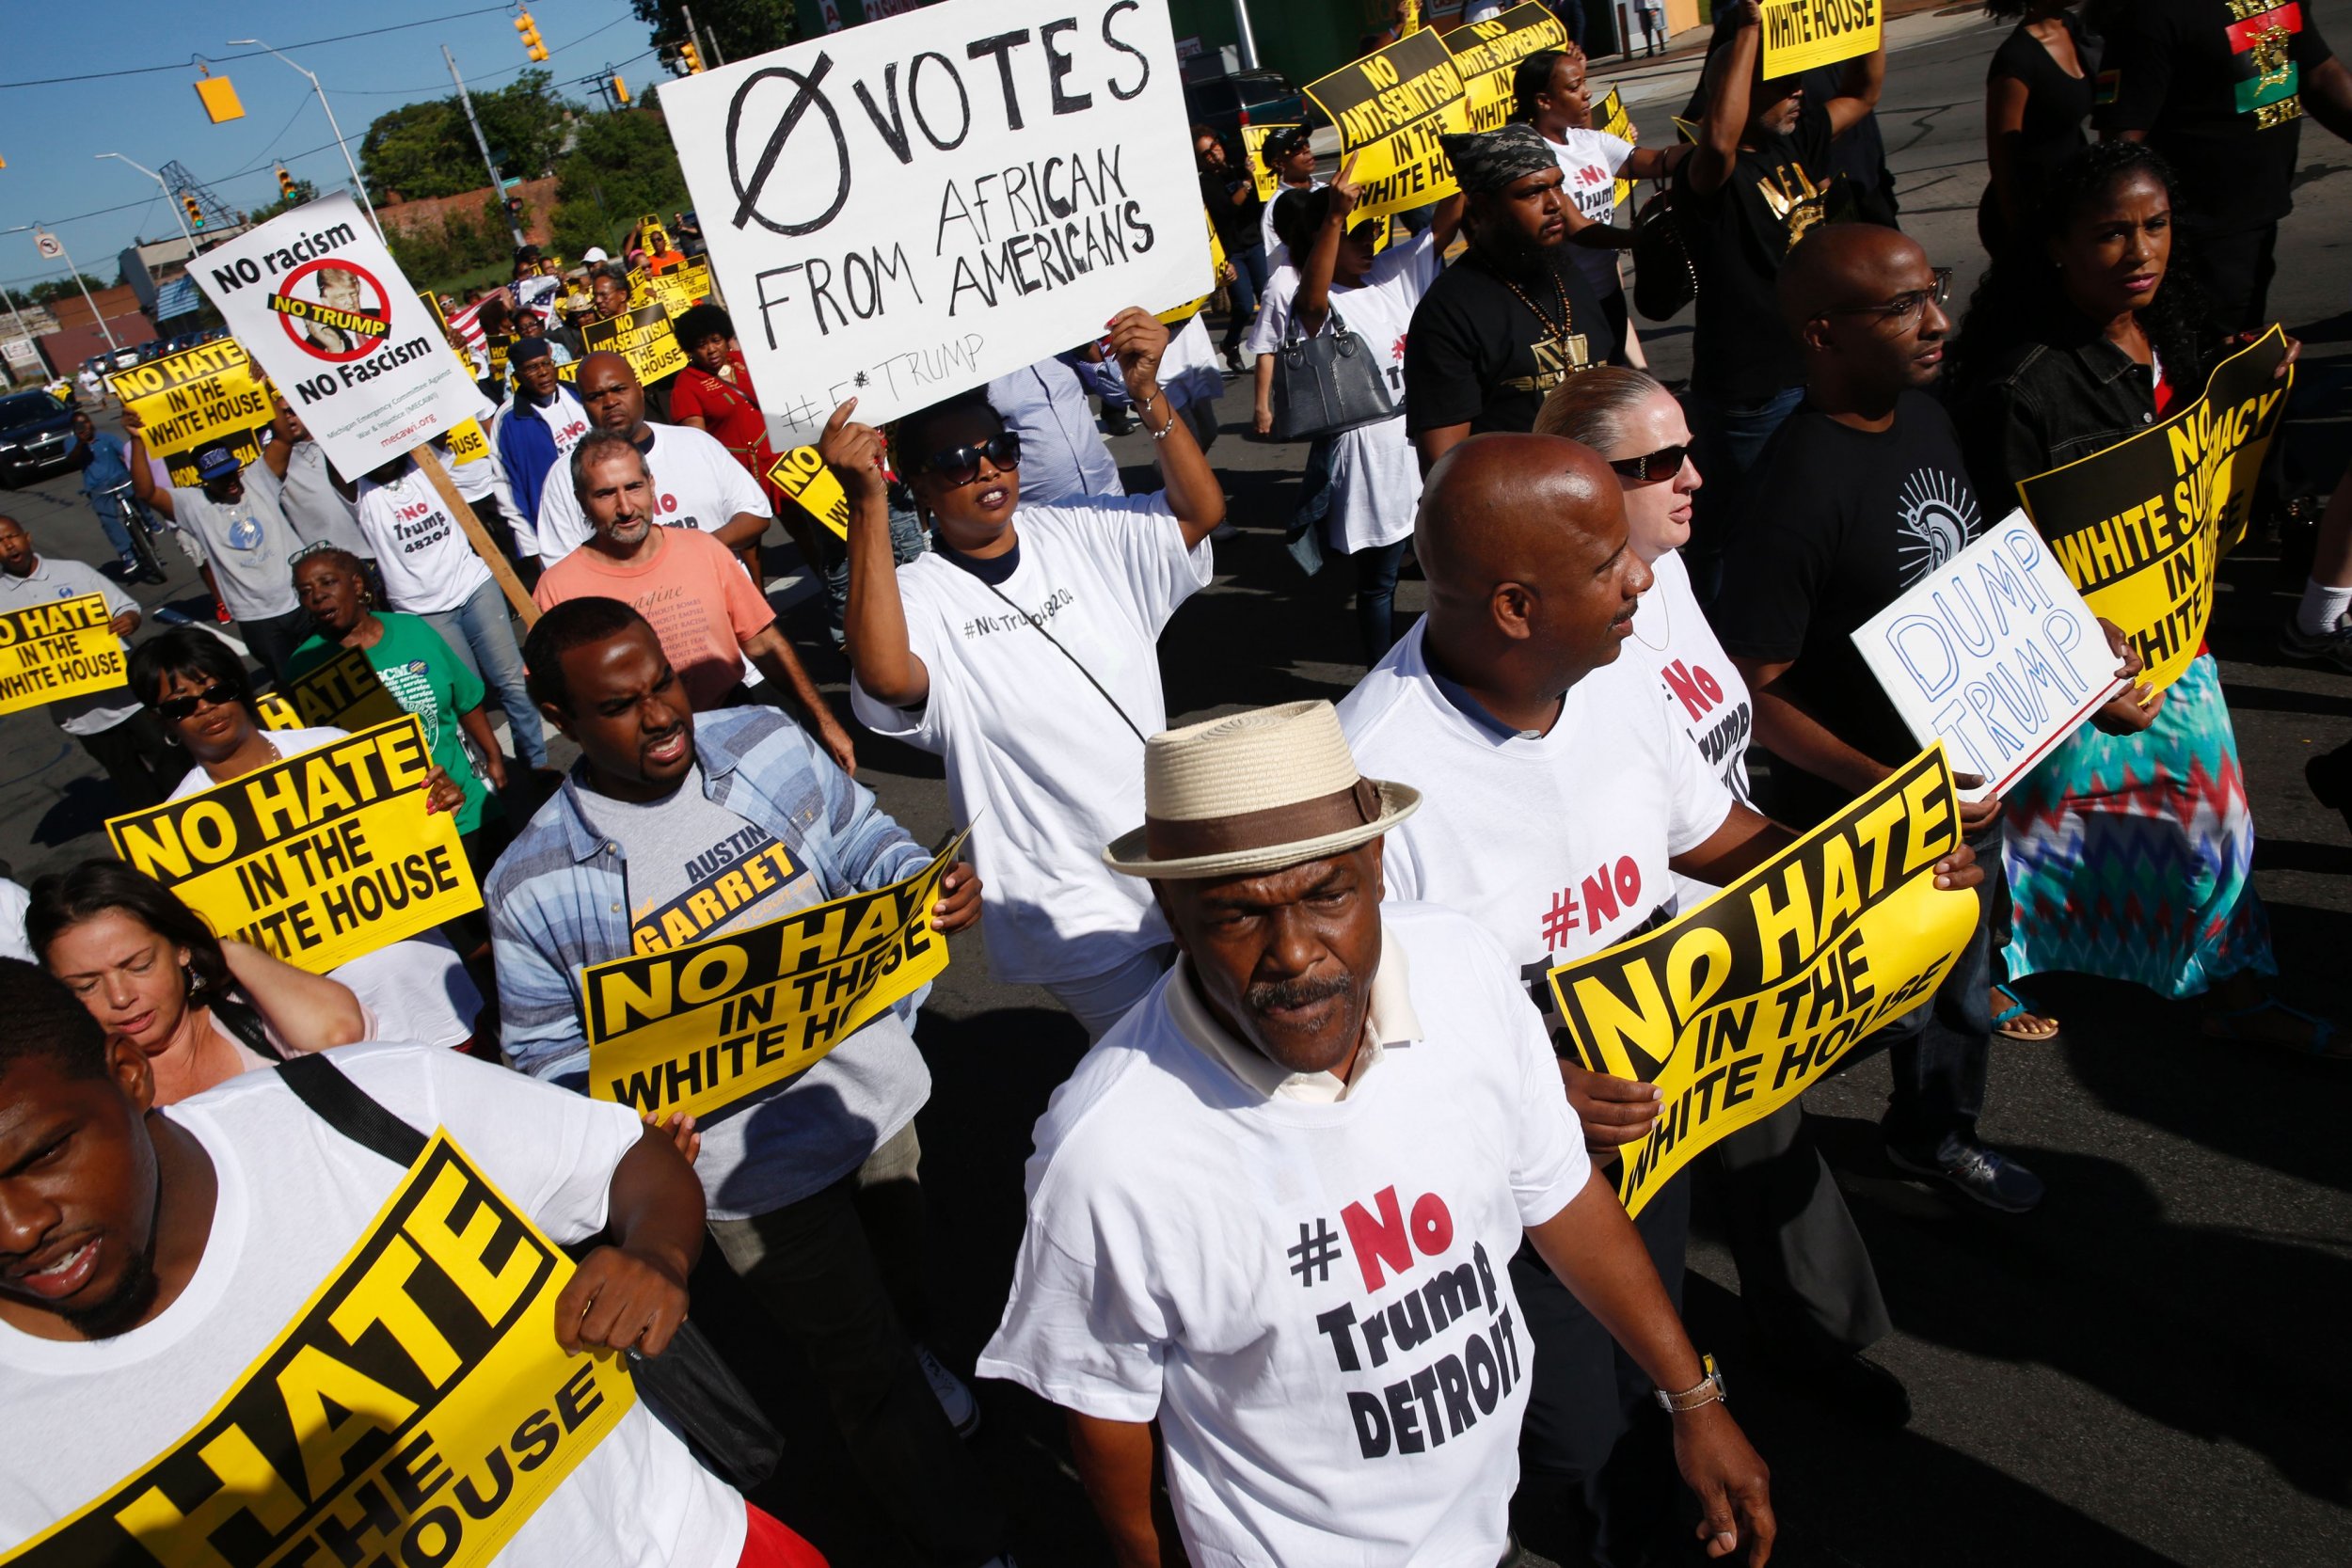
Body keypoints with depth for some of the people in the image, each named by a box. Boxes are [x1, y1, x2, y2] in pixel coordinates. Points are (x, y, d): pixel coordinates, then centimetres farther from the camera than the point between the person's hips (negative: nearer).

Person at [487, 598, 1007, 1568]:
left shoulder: (767, 744, -8)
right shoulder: (535, 888, -17)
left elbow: (862, 843, 3)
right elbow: (551, 1054, -8)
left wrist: (929, 883, -17)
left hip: (872, 1080, 4)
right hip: (747, 1157, -4)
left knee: (897, 1277, 31)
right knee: (863, 1362, 11)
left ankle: (906, 1357, 68)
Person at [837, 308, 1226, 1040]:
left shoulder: (1080, 534, 4)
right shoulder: (920, 595, -13)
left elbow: (1201, 510, -3)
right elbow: (885, 675, -35)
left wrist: (1148, 395, -16)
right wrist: (868, 504, -38)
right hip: (1069, 901, -5)